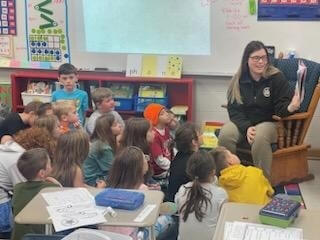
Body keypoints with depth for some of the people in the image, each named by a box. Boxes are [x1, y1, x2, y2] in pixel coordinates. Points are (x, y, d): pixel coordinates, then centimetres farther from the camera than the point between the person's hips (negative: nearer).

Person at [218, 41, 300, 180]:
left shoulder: (277, 77, -8)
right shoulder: (238, 80, -1)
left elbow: (281, 107, -10)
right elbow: (234, 109, -3)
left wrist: (290, 108, -36)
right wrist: (246, 127, -21)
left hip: (268, 122, -2)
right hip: (243, 122, 3)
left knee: (260, 137, -36)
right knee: (225, 133, -28)